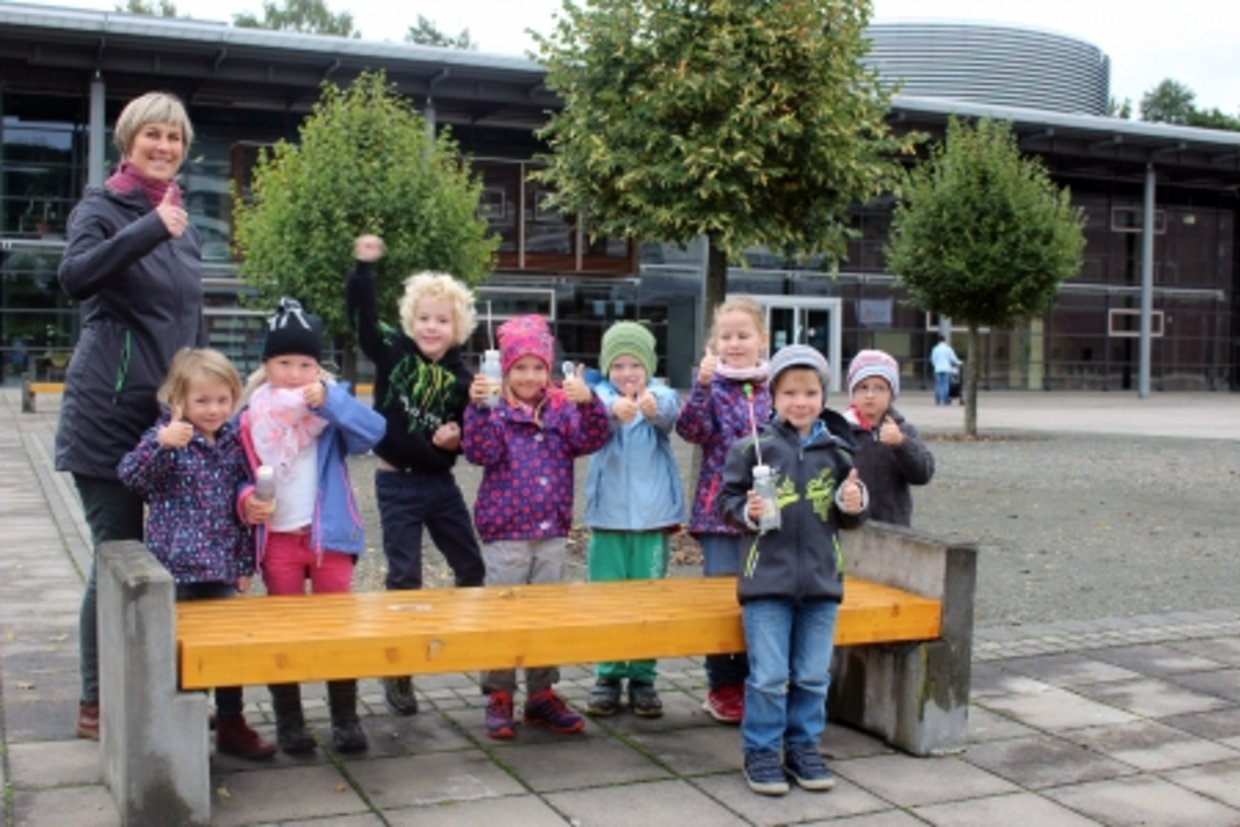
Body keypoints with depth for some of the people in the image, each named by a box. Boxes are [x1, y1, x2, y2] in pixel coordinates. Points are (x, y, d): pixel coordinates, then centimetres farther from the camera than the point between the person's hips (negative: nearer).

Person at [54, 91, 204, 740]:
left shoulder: (182, 221, 15)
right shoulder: (102, 207, -4)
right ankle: (96, 704, 10)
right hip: (111, 411, -6)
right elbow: (75, 279, -24)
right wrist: (150, 227, -32)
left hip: (172, 411, 6)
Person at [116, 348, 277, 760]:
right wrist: (160, 443, -37)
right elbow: (130, 476, -21)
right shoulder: (167, 435, -7)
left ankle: (231, 725, 25)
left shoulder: (234, 443, 6)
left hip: (222, 568, 5)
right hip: (175, 567, -4)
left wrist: (245, 564, 10)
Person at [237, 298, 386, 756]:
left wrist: (329, 400, -31)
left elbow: (372, 432, -21)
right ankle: (288, 722, 23)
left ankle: (345, 719, 19)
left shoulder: (334, 405, -3)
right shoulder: (251, 416, 0)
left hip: (328, 534, -1)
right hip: (277, 538, 1)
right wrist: (246, 501, -14)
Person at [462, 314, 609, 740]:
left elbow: (591, 439, -10)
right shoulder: (495, 411, -5)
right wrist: (478, 407, -31)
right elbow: (480, 453, -18)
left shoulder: (562, 410, 4)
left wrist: (588, 402, -27)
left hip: (552, 532, 3)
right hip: (505, 532, -3)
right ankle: (498, 697, 16)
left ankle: (542, 694, 24)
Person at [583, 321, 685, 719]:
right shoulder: (600, 395, 1)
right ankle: (608, 676, 18)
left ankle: (643, 678, 18)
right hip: (608, 517, 0)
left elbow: (670, 411, -25)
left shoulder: (661, 396, 0)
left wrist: (652, 405, -51)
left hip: (652, 516, 0)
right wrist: (613, 408, -49)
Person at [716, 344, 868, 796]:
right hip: (767, 577, -3)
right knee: (769, 676, 0)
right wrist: (747, 512, -18)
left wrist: (853, 505, -7)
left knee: (813, 675, 12)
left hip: (821, 578, 3)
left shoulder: (835, 451, 5)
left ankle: (803, 746, 28)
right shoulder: (753, 447, -4)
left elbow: (848, 519, 14)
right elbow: (727, 500, 2)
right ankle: (761, 752, 16)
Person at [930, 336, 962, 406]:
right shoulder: (948, 349, -3)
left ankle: (937, 400, 1)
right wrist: (959, 363, 20)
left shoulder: (935, 349, 2)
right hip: (946, 369, -2)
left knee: (938, 385, 4)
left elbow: (933, 359, 6)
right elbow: (953, 358, 1)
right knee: (945, 384, -3)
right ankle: (945, 400, -6)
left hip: (938, 369, 2)